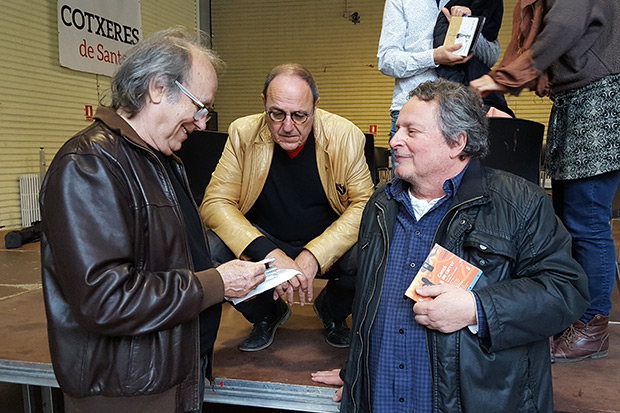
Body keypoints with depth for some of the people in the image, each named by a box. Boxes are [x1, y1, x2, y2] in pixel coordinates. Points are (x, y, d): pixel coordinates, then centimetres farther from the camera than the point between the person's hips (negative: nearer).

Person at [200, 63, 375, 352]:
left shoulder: (345, 136, -12)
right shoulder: (243, 133, -10)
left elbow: (364, 204, -12)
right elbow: (215, 202, -14)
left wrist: (315, 255, -26)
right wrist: (268, 252, -30)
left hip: (327, 244, 0)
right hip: (265, 240, 1)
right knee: (208, 250, -26)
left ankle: (332, 310, 9)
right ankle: (268, 313, 7)